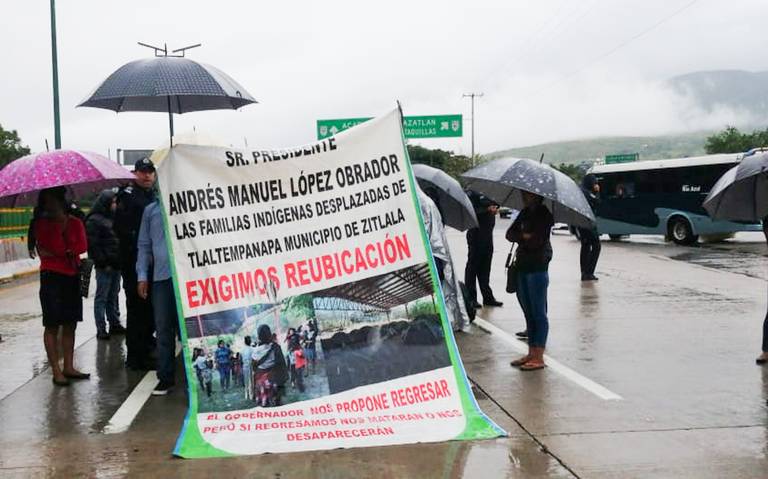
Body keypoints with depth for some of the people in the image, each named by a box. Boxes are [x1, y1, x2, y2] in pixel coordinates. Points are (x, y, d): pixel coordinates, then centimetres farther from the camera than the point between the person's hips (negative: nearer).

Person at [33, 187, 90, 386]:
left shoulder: (75, 222, 9)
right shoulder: (42, 223, -1)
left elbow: (83, 246, -6)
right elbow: (56, 248, -14)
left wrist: (64, 252, -12)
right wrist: (61, 224, -12)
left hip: (72, 277, 4)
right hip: (51, 277, -4)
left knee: (70, 324, 7)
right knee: (53, 325, -3)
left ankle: (69, 367, 14)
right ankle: (57, 371, 0)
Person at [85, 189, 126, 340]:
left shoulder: (112, 217, 17)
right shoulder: (93, 220, -7)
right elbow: (93, 244, -13)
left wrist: (119, 260, 12)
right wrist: (103, 262, -16)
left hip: (115, 265, 7)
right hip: (104, 266, -7)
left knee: (113, 296, 15)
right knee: (101, 297, -2)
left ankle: (115, 324, 23)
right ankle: (101, 329, 0)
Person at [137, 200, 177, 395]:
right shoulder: (150, 210, 15)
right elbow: (144, 245, 15)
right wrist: (142, 276, 7)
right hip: (160, 276, 3)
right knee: (163, 329, 5)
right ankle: (165, 377, 13)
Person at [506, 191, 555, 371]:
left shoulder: (544, 214, -9)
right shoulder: (525, 213, 15)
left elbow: (538, 240, -18)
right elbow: (510, 233, 7)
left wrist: (520, 237, -4)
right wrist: (524, 236, -11)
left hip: (537, 268, -8)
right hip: (522, 267, 8)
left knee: (538, 312, -4)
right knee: (528, 312, 11)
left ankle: (539, 357, -1)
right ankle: (531, 353, 18)